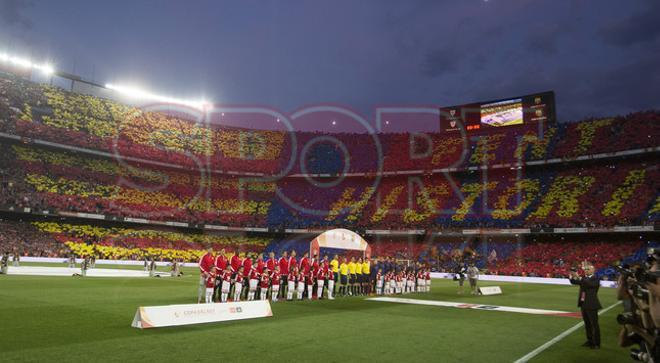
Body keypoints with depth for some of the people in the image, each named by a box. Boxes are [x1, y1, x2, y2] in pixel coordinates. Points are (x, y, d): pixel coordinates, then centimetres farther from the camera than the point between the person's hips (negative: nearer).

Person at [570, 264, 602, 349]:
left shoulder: (595, 279, -9)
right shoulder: (583, 278, 10)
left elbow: (589, 284, -27)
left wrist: (579, 277, -33)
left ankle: (596, 343, 5)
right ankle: (590, 341, 25)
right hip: (583, 304, 7)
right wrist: (572, 276, -14)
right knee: (587, 324, 14)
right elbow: (573, 282, 6)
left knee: (594, 324, -1)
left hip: (591, 305, -6)